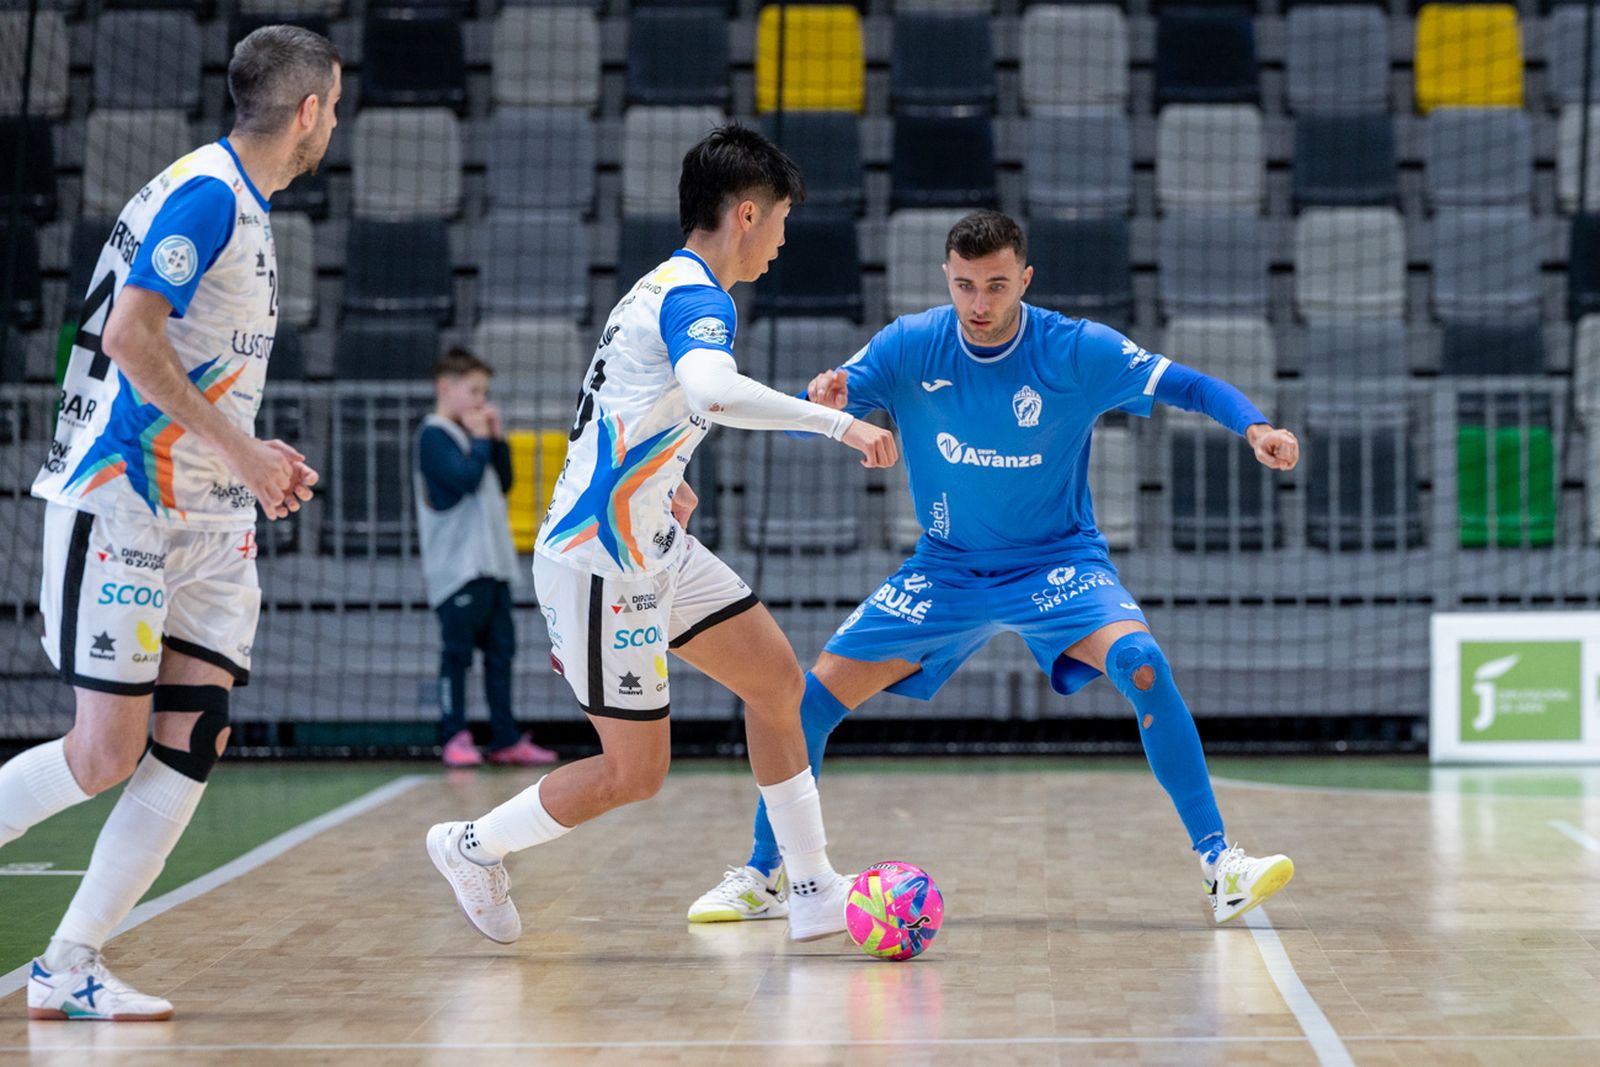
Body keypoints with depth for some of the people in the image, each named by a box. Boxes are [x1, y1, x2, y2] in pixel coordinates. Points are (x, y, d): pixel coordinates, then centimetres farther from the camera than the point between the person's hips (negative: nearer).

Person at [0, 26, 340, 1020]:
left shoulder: (247, 209, 16)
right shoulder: (204, 194, -13)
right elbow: (129, 337, -22)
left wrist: (254, 460, 16)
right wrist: (239, 451, -20)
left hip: (208, 517, 9)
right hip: (120, 507, -9)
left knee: (192, 744, 0)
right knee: (107, 752, -10)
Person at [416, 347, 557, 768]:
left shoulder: (470, 434, 18)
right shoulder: (434, 436, -8)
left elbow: (503, 483, 19)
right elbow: (465, 478, -20)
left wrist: (498, 441, 9)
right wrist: (481, 440, -7)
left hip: (492, 564, 9)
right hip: (457, 567, -9)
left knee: (500, 651, 8)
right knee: (457, 651, -6)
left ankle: (506, 739, 11)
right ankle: (455, 738, -4)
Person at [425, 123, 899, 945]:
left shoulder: (663, 288, 12)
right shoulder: (697, 297, -19)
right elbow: (712, 391, -41)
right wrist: (837, 422, -38)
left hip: (655, 545, 10)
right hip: (600, 561, -10)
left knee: (777, 680, 8)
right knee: (635, 772, -2)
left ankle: (814, 893, 13)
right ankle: (473, 848, 18)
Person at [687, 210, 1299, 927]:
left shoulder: (1077, 351, -15)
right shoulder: (908, 346, -10)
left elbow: (1191, 387, -13)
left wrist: (1254, 427, -33)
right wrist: (821, 402, -35)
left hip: (1057, 560, -2)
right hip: (945, 568, 3)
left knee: (1140, 663, -30)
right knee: (814, 694, -7)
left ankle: (1219, 865, -22)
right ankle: (762, 875, 13)